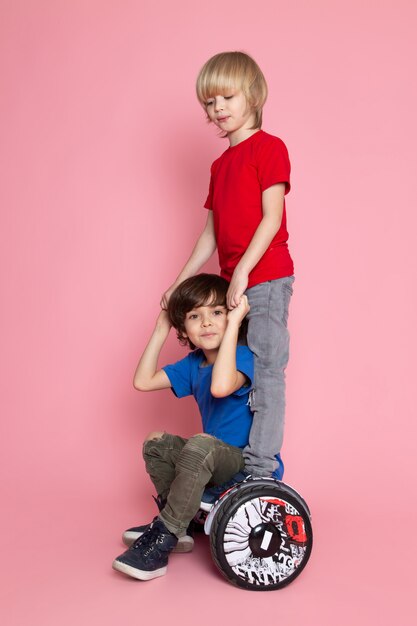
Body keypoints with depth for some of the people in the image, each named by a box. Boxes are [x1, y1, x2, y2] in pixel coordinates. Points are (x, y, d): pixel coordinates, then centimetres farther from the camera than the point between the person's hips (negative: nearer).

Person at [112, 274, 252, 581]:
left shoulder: (243, 356, -18)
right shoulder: (193, 363, 6)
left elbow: (221, 386, -42)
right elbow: (143, 381, 5)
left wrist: (233, 323, -36)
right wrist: (161, 329, 3)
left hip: (247, 462, -8)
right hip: (215, 462, 9)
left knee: (201, 444, -34)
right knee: (156, 443, 8)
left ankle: (162, 540, -23)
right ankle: (178, 525, 6)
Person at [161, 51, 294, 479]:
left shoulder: (269, 147, -2)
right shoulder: (220, 165, 20)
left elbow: (272, 217, -12)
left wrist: (242, 271, -19)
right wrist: (180, 283, 16)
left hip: (267, 277, -8)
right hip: (232, 283, 8)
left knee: (265, 368, -7)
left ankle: (261, 467, -3)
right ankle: (237, 457, 20)